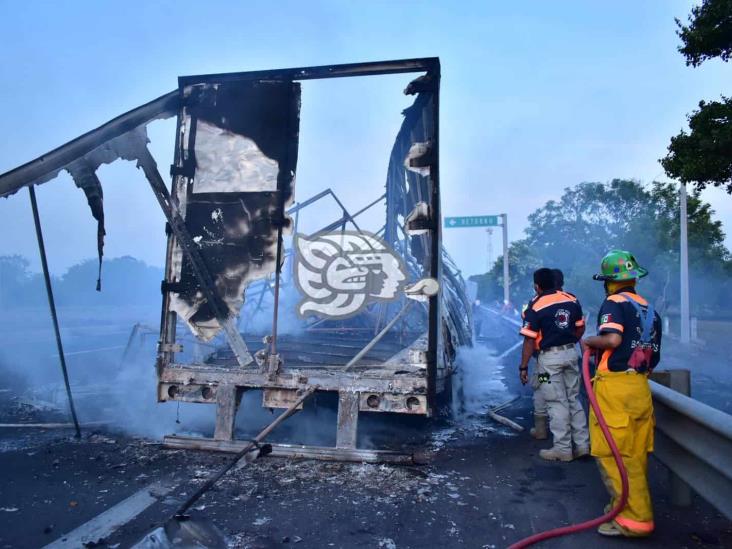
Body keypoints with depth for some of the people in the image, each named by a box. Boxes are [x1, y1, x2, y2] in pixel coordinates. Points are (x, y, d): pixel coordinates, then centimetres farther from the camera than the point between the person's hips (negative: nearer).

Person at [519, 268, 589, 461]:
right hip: (571, 353, 6)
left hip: (550, 357, -5)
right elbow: (580, 328, 10)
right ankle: (582, 444, 21)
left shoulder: (535, 307, -14)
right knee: (574, 399, 16)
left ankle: (563, 449, 10)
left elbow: (529, 340, -14)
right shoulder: (572, 300, 2)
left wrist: (523, 367, -7)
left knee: (557, 403, 3)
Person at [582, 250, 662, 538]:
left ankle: (634, 519, 3)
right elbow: (654, 358, 16)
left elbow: (612, 339, -25)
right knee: (636, 455, 17)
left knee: (613, 455, 0)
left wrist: (588, 341, -7)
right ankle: (636, 508, 30)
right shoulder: (651, 310, 15)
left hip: (614, 386, -8)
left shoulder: (614, 302, -8)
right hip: (641, 387, 8)